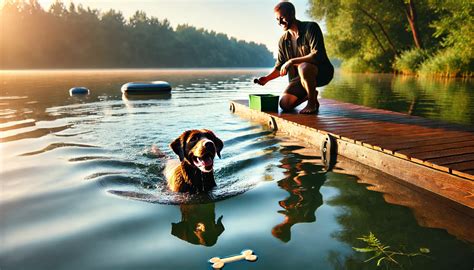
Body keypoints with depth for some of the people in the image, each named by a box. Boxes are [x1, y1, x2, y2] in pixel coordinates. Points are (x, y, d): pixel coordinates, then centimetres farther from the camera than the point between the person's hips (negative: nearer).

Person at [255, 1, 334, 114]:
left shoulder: (311, 28, -14)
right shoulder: (283, 40, 3)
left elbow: (317, 55, -26)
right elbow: (280, 67, 8)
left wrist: (292, 61, -30)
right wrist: (267, 78, -10)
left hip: (322, 72, -6)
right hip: (301, 77, 6)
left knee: (303, 67, -39)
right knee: (285, 104, -11)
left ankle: (313, 103, -16)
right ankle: (311, 94, 18)